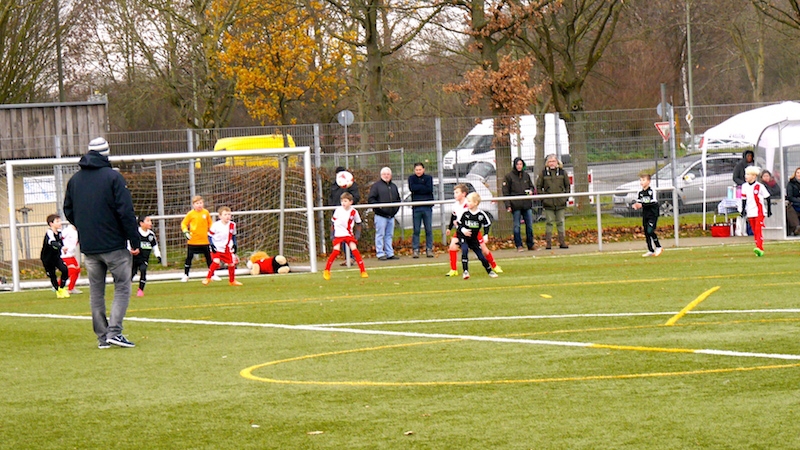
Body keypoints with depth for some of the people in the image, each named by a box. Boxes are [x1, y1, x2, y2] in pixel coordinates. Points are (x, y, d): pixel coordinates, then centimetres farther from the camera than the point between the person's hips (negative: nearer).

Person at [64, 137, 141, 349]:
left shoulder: (74, 180, 8)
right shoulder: (113, 177, -9)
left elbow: (68, 211, 14)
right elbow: (126, 211, -12)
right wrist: (134, 241, -9)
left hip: (88, 246, 5)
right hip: (114, 244, -5)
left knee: (96, 291, 10)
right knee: (122, 287, 0)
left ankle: (102, 336, 9)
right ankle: (114, 331, -13)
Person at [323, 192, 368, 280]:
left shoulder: (353, 212, -5)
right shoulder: (338, 210, -9)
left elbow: (358, 223, 10)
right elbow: (332, 222, 3)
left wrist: (357, 234, 3)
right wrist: (332, 234, -2)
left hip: (349, 234, 1)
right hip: (338, 234, -1)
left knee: (354, 249, -13)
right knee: (336, 251, -15)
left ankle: (363, 271, -9)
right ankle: (326, 271, -1)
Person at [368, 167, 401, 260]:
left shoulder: (393, 186, 18)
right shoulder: (376, 186, -1)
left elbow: (398, 199, 26)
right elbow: (371, 199, -7)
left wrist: (396, 208, 10)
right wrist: (378, 206, -17)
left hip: (391, 215, 6)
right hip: (380, 215, -6)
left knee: (389, 235, 9)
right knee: (380, 235, -4)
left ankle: (390, 253, 13)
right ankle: (380, 254, -2)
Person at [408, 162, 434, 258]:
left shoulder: (428, 178, 6)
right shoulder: (411, 178, 7)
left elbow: (429, 189, -10)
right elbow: (412, 188, -11)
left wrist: (418, 188, -11)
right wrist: (423, 187, -10)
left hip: (427, 207, 0)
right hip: (416, 207, 0)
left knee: (429, 230, 2)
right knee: (416, 230, -1)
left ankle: (429, 249, 6)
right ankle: (415, 250, 1)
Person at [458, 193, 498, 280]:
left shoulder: (481, 214, -10)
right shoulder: (465, 212, -12)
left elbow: (487, 224, 4)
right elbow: (459, 223, -2)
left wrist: (485, 235, -7)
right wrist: (463, 229, -22)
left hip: (473, 238, 1)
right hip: (463, 236, -1)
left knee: (481, 255, 2)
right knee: (465, 250, -25)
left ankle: (490, 271, 22)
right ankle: (465, 272, -19)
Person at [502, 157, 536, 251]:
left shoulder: (526, 175, 11)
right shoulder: (509, 176, 0)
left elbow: (531, 186, 23)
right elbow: (505, 192, -1)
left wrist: (531, 191, -2)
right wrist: (508, 205, -8)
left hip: (527, 204, 4)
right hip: (516, 205, -4)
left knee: (529, 225, 5)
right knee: (517, 226, -1)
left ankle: (530, 245, 14)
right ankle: (518, 245, 5)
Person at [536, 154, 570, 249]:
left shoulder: (562, 172, 5)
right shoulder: (544, 173, 2)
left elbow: (567, 185, 14)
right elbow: (538, 186, 8)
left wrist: (565, 196, 4)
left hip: (560, 202, 1)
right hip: (548, 203, -1)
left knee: (560, 222, 7)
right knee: (549, 222, 0)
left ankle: (562, 242, 11)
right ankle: (548, 243, 2)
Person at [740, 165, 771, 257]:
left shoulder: (759, 186, -6)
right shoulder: (744, 186, 6)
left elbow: (767, 198, 1)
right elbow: (744, 199, 12)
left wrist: (769, 210, 3)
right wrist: (743, 210, 4)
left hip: (759, 211, -5)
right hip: (750, 213, 5)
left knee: (758, 230, -16)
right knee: (754, 232, 6)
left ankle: (759, 248, -22)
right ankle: (760, 250, 12)